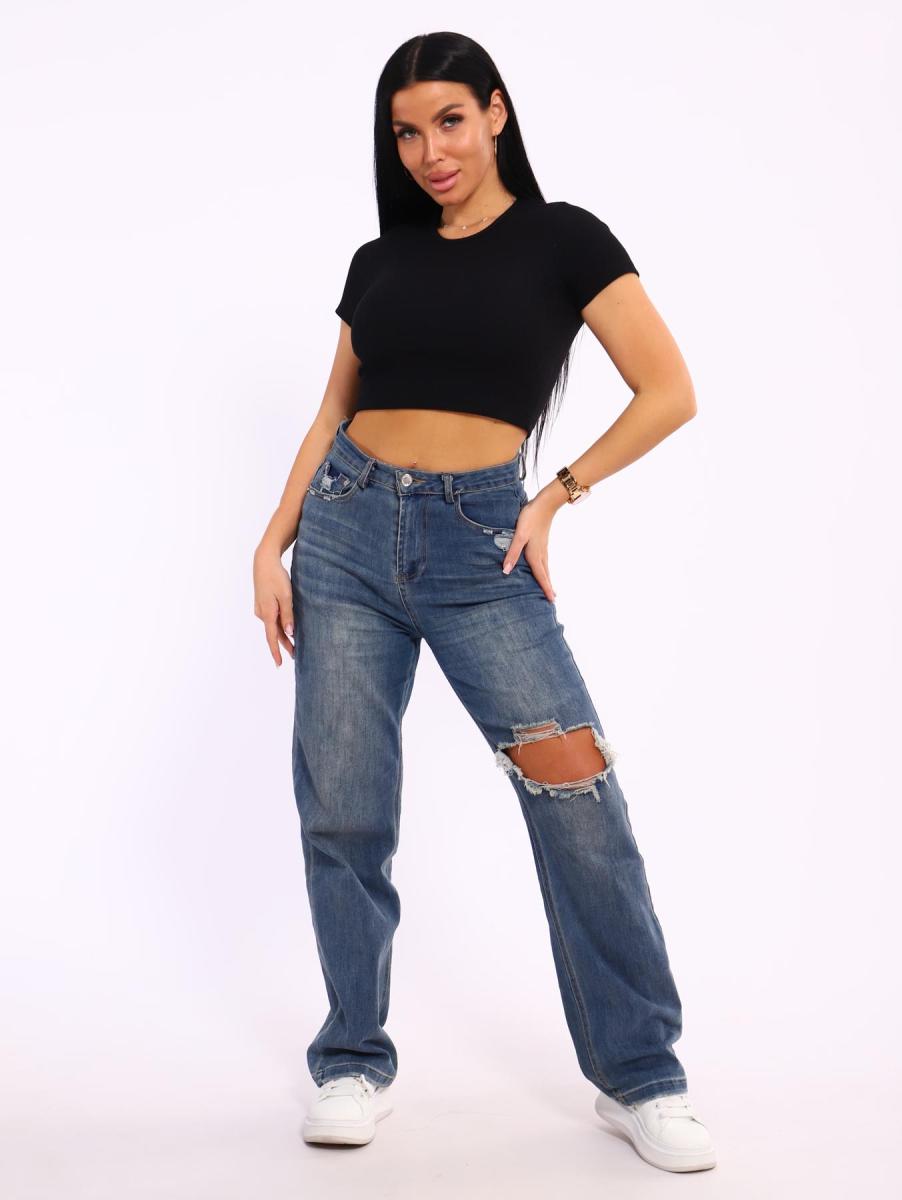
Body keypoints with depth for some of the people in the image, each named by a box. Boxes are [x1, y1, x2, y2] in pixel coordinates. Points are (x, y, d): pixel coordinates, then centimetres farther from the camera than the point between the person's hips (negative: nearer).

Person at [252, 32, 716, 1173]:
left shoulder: (563, 239, 3)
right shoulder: (380, 260, 14)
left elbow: (669, 392, -2)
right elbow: (332, 417, 17)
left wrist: (554, 498, -5)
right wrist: (273, 544, 7)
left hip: (479, 543, -3)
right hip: (348, 532, 4)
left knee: (579, 799, -10)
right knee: (342, 812, 2)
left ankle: (639, 1078, 5)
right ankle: (353, 1062, 19)